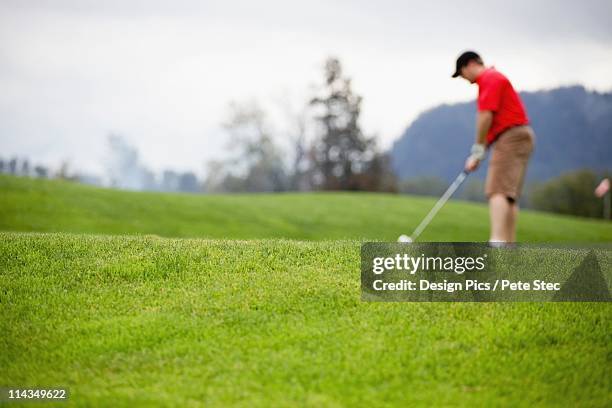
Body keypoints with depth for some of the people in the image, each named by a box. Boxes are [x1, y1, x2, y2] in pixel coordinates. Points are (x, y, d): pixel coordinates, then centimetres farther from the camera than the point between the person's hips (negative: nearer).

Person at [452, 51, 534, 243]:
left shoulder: (490, 78, -7)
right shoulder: (492, 78, 24)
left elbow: (486, 116, -16)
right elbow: (493, 120, 22)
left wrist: (477, 150, -10)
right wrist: (479, 153, 15)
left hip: (511, 137, -10)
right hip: (517, 136, 10)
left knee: (498, 191, -20)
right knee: (509, 195, 10)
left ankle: (497, 242, -32)